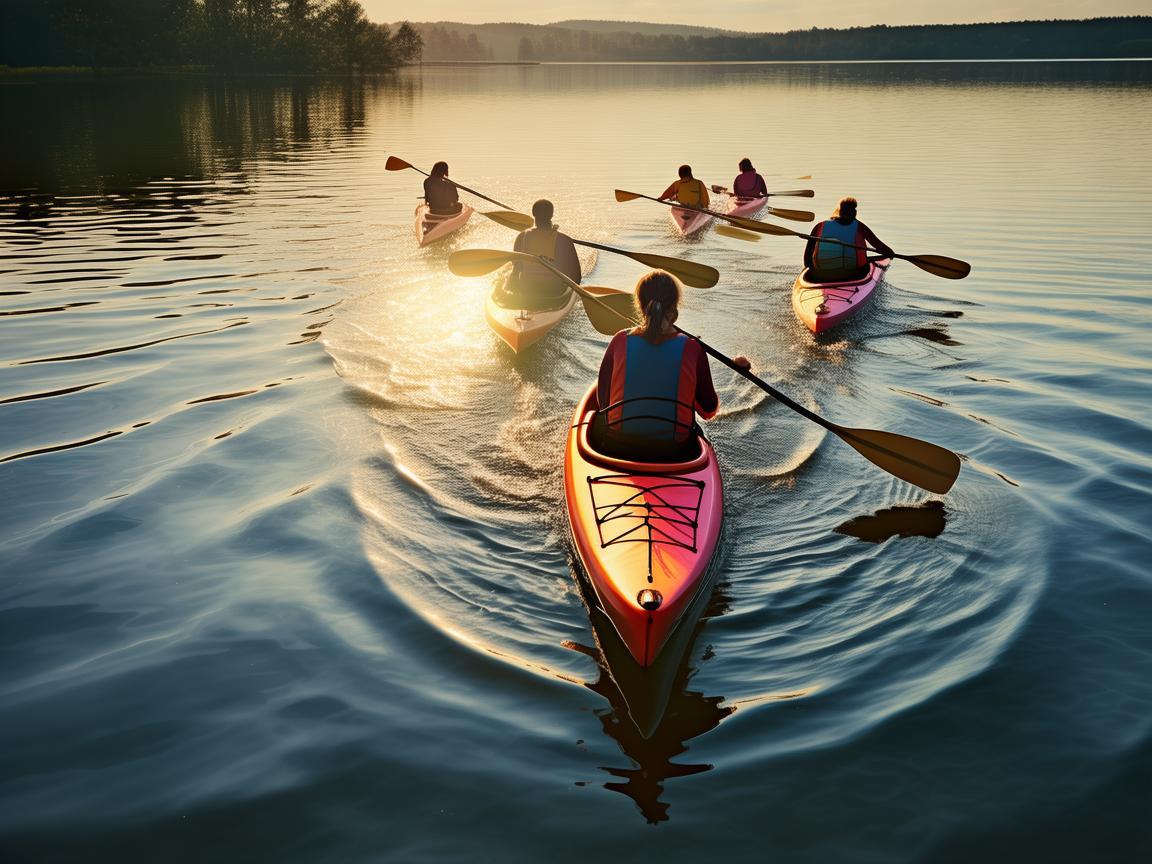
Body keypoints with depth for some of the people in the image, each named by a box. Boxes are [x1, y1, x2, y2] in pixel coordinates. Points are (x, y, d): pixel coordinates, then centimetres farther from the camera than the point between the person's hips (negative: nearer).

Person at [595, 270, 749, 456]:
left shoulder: (620, 342, -11)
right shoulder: (692, 349, -13)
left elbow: (603, 402, -1)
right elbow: (708, 411, -2)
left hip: (619, 446, 1)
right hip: (672, 450, -1)